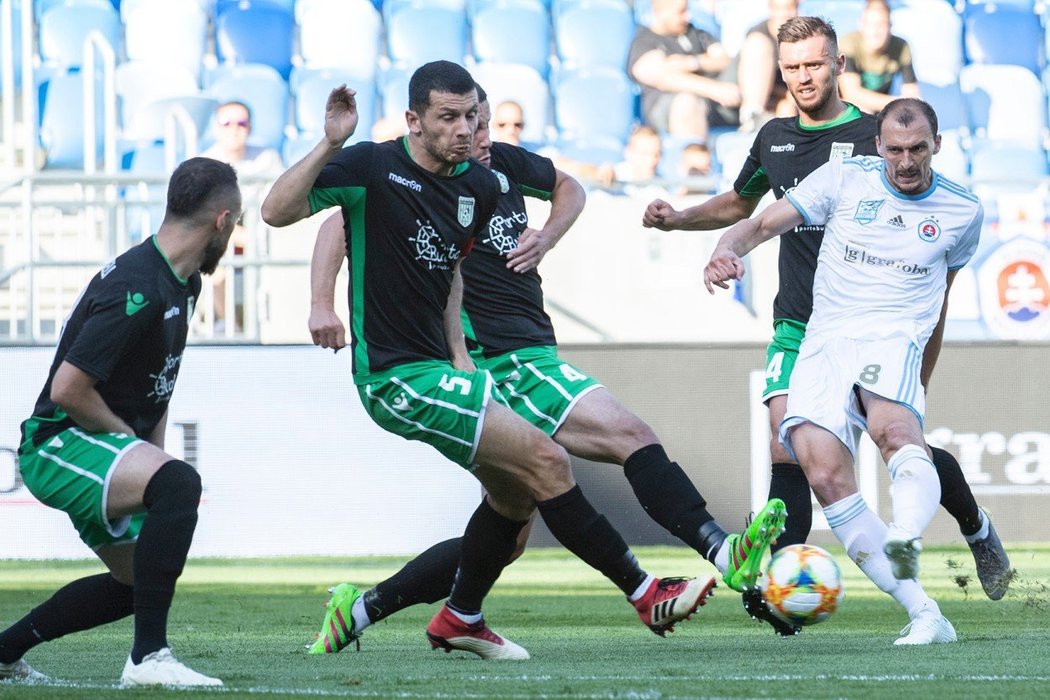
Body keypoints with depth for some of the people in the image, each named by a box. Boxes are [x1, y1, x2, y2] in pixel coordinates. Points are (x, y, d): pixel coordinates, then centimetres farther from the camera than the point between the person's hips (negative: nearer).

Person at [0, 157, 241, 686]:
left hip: (98, 444, 11)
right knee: (179, 483, -34)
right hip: (58, 444, -11)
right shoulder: (138, 289, -24)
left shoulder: (183, 284, 9)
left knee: (141, 579, 18)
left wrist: (152, 448, 10)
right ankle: (148, 658, -34)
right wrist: (128, 438, -13)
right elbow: (68, 389, -27)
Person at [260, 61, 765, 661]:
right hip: (396, 377, -9)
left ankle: (461, 619, 33)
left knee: (515, 491, 14)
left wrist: (459, 355, 14)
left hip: (437, 367, 9)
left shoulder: (480, 186, 8)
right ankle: (646, 594, -7)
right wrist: (329, 144, -31)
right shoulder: (373, 167, -13)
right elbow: (278, 211, -20)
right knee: (545, 461, -13)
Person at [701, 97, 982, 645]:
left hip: (893, 340, -1)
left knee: (893, 427, -37)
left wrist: (922, 375, 32)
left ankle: (905, 539, -65)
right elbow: (763, 223, 7)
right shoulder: (844, 178, 8)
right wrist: (726, 251, -16)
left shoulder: (963, 212, 11)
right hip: (823, 344, 1)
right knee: (825, 472, -23)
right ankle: (924, 615, -24)